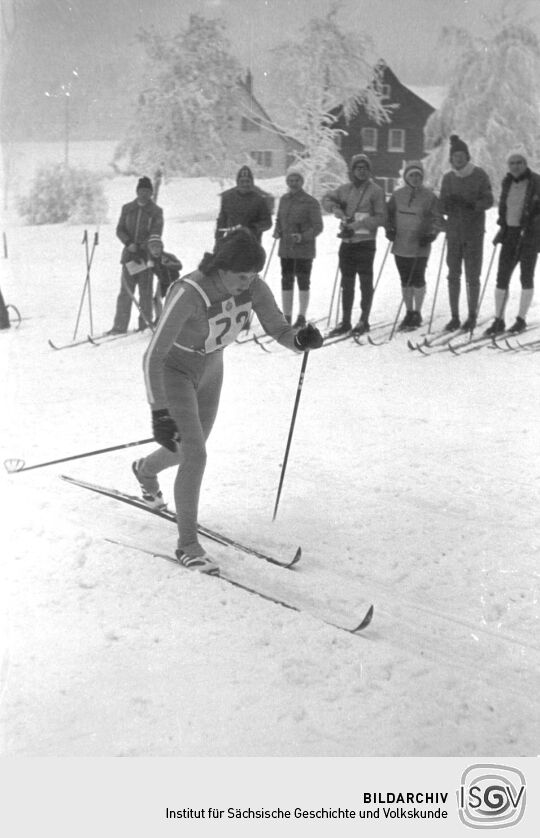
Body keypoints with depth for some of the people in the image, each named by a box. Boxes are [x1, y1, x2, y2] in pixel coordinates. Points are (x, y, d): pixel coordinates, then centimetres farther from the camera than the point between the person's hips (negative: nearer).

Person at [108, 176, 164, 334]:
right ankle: (120, 326, 1)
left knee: (145, 291, 1)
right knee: (125, 291, -1)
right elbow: (120, 229, 7)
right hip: (129, 254, 2)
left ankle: (145, 324, 8)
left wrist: (140, 247, -16)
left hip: (147, 255, -2)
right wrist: (129, 244, -11)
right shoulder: (127, 208, 10)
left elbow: (156, 235, -5)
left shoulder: (156, 211, 2)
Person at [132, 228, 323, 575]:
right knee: (196, 456, -18)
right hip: (173, 373, -6)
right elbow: (153, 356, -34)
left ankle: (146, 469, 57)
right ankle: (188, 544, -2)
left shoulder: (253, 287, -20)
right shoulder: (188, 293, -36)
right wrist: (160, 413, -39)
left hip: (210, 371, 6)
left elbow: (280, 331, -14)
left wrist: (302, 339, -38)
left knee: (190, 451, 22)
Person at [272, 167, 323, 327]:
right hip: (285, 249, 5)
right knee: (286, 282, 7)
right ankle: (286, 317, 15)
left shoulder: (311, 202, -9)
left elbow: (318, 227, -9)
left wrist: (302, 237, -24)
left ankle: (301, 317, 11)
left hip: (304, 250, -5)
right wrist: (277, 231, -1)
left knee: (303, 282, 2)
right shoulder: (284, 199, 8)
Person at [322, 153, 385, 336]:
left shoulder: (375, 191, -3)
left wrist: (361, 224, -19)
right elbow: (327, 198, 16)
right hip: (347, 242, 5)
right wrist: (334, 208, -5)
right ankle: (345, 322, 16)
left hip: (365, 241, -5)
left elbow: (380, 217, -7)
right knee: (346, 283, 9)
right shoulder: (345, 189, 12)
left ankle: (364, 320, 8)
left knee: (365, 282, 0)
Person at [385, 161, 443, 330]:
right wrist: (389, 230, 2)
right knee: (405, 280, 10)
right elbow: (388, 213, 17)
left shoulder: (429, 196, -3)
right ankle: (409, 313, 22)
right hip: (400, 246, 3)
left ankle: (417, 313, 11)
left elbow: (437, 219, 0)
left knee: (418, 279, -4)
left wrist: (431, 235, -13)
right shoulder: (397, 195, 5)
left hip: (420, 246, -3)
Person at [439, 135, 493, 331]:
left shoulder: (479, 175, -2)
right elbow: (442, 207, 8)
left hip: (474, 233, -3)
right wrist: (447, 203, -17)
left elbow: (489, 200, -6)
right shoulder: (448, 178, 7)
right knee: (453, 275, 4)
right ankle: (454, 317, 11)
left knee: (472, 276, 0)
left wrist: (471, 204, -25)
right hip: (454, 233, 3)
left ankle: (472, 316, 10)